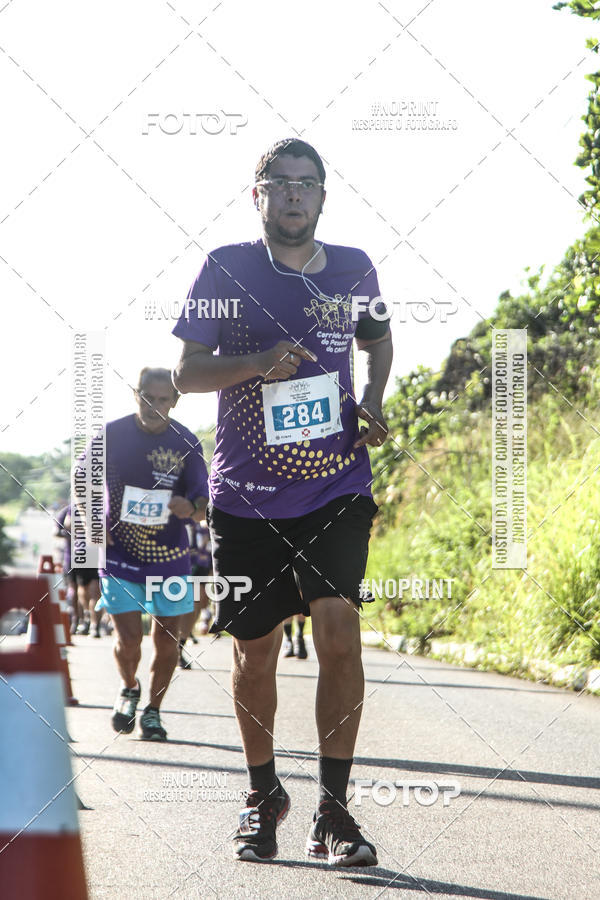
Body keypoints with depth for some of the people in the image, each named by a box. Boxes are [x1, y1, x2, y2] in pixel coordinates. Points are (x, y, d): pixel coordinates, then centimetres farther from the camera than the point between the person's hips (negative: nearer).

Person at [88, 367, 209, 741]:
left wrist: (192, 507, -27)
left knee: (166, 638, 4)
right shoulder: (112, 434, -5)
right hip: (120, 553, -1)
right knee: (128, 639, -8)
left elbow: (204, 506, -3)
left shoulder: (186, 442, -3)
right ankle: (129, 689, 24)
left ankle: (153, 709, 24)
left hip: (170, 555, 1)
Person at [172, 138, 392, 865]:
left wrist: (373, 400, 4)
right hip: (246, 496, -1)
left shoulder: (353, 270, 4)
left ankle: (332, 812, -8)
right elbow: (185, 374, -3)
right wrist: (258, 363, -21)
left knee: (338, 629, -16)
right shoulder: (226, 269, -3)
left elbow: (378, 340, 24)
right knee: (254, 648, 7)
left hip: (336, 487, 1)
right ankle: (263, 797, 30)